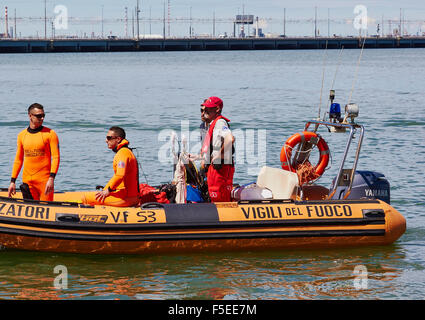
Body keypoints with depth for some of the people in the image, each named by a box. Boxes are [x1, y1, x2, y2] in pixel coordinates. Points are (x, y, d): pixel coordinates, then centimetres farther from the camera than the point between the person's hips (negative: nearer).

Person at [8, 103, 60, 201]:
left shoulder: (50, 134, -3)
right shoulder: (22, 135, 10)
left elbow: (56, 157, -7)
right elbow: (18, 160, 15)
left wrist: (51, 178, -18)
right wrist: (12, 181, 11)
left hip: (44, 181, -4)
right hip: (27, 181, 4)